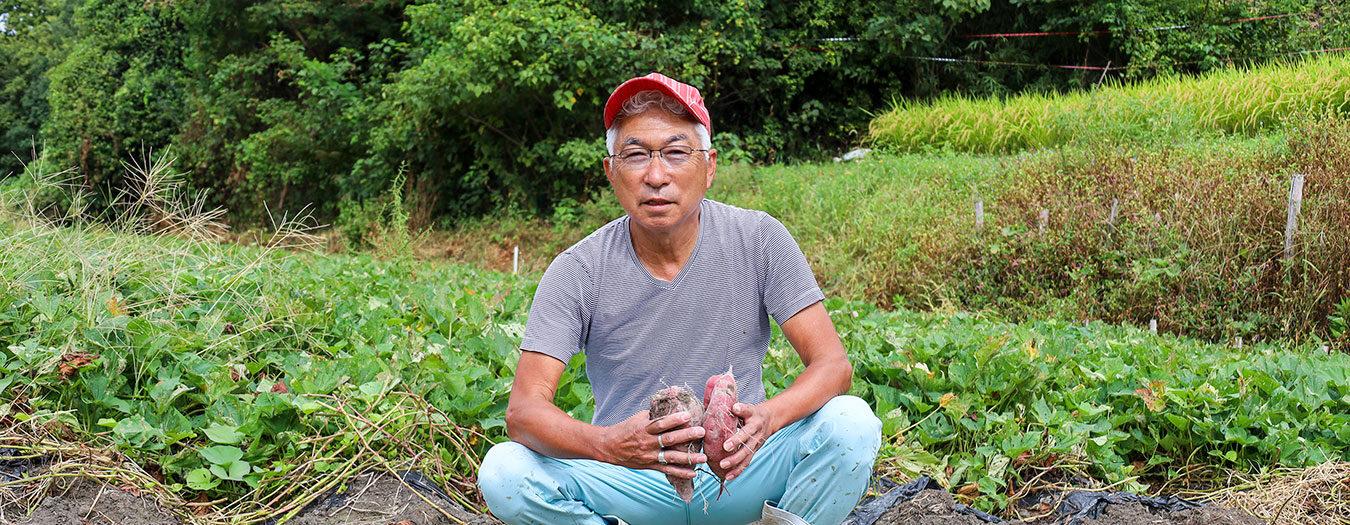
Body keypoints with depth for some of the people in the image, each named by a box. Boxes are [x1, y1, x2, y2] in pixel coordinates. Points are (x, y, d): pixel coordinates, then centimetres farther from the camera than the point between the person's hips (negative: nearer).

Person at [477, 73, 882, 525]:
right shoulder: (577, 271, -11)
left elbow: (833, 364, -12)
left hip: (740, 472, 0)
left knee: (852, 422, -26)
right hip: (633, 483, 0)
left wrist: (767, 418, -35)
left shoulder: (758, 240, -9)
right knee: (502, 471, -25)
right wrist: (607, 444, -39)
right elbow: (524, 409, -16)